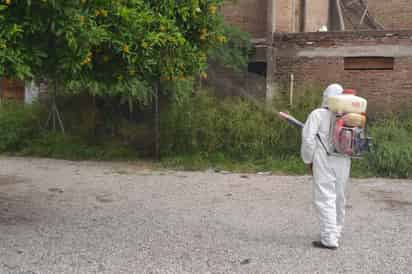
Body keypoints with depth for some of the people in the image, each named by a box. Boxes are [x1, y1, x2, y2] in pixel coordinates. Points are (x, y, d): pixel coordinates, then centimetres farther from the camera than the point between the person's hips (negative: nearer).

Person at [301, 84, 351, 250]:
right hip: (343, 163, 5)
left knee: (325, 200, -3)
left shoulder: (318, 114, -9)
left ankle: (329, 239, -6)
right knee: (339, 198, 17)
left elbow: (308, 138, -14)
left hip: (324, 163, -5)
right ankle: (336, 232, 29)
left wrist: (308, 160, -2)